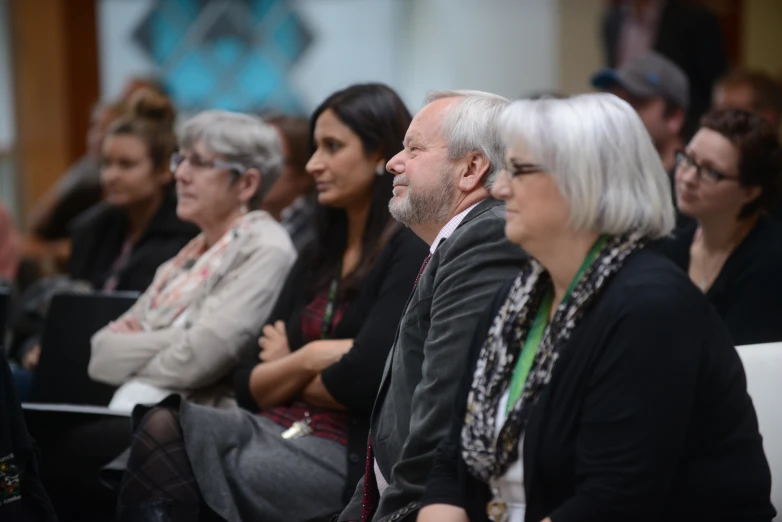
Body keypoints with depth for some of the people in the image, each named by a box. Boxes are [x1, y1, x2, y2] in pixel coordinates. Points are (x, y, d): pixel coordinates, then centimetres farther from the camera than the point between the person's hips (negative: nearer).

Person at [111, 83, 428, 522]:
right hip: (276, 434, 7)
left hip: (347, 455, -7)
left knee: (161, 438, -23)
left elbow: (363, 378, -15)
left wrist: (285, 377, 4)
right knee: (162, 425, -22)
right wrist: (305, 361, -5)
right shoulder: (318, 257, 20)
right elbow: (249, 386, 14)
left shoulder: (412, 252, -3)